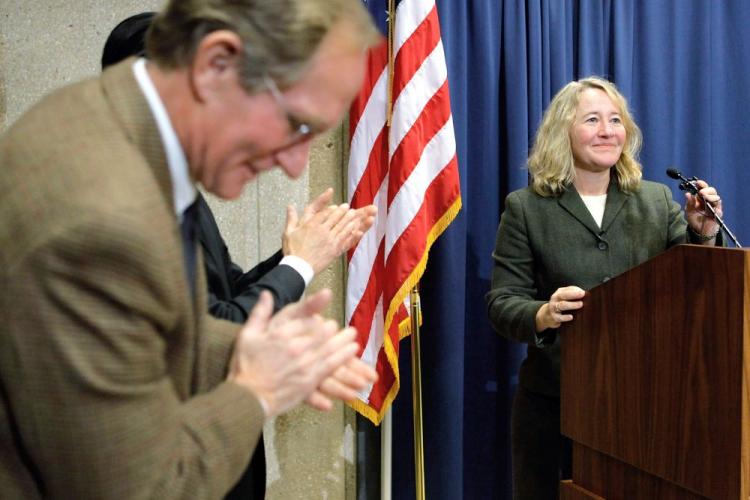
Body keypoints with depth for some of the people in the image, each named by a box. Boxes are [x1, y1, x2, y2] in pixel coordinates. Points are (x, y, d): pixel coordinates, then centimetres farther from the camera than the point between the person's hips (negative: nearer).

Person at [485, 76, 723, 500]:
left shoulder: (657, 200, 8)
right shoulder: (526, 208, 1)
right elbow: (502, 302, -4)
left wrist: (703, 235, -12)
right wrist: (542, 315, -25)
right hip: (554, 399, -2)